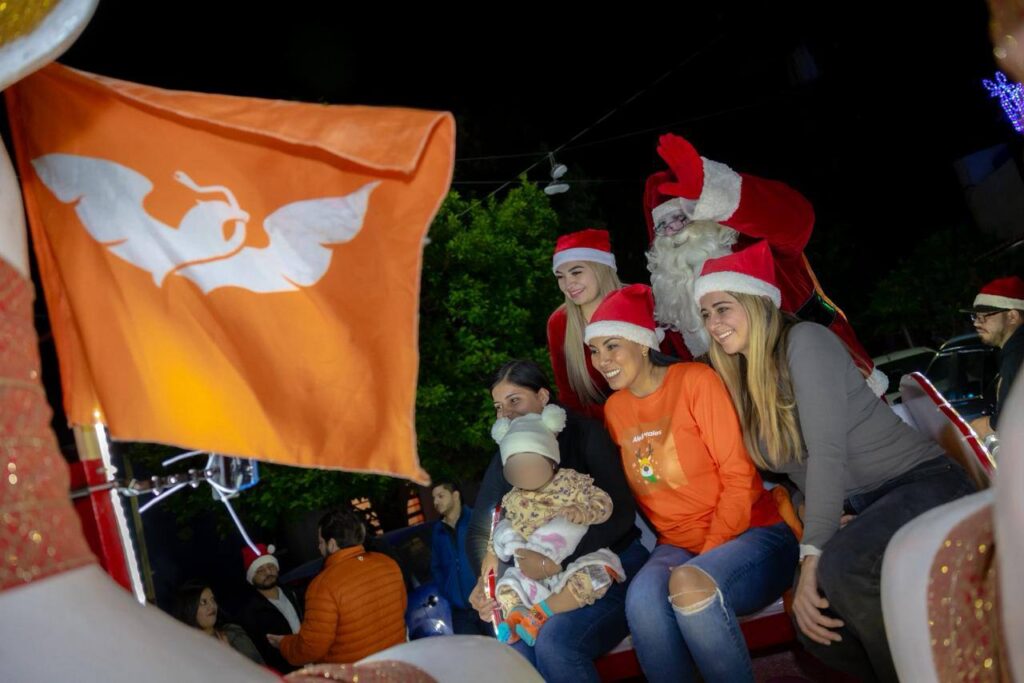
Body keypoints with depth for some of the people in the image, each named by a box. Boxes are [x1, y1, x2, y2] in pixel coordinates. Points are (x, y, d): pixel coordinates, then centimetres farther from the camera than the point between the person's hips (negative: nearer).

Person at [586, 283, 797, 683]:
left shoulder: (694, 380, -10)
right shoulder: (614, 409, 7)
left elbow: (738, 477, -12)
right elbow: (633, 488, 11)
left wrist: (707, 554, -15)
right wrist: (688, 554, -1)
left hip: (749, 535, -4)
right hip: (677, 546, 4)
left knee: (689, 584, -35)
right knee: (643, 597, -29)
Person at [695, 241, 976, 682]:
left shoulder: (803, 340, -14)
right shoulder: (744, 381, 8)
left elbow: (827, 450, -23)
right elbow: (797, 466, 10)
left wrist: (812, 555, -26)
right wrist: (812, 533, -9)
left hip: (922, 484, -7)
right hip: (858, 512, 7)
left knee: (841, 565, -33)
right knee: (814, 622, -11)